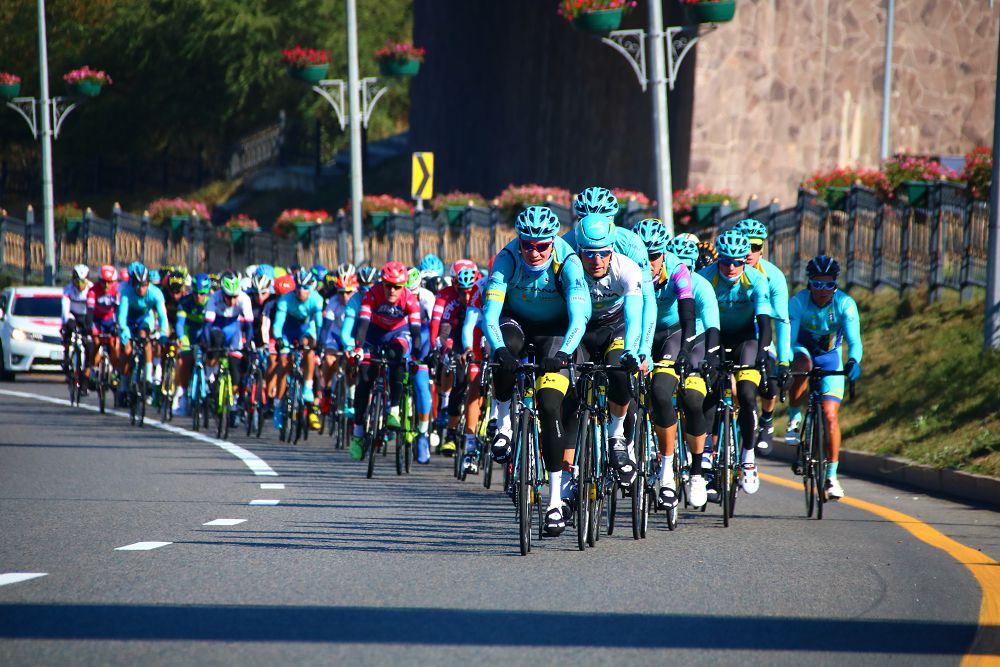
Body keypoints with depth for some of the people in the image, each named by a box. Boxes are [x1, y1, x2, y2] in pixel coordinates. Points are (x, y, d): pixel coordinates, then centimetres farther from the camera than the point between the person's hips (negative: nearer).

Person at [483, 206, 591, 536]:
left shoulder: (567, 262, -26)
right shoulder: (507, 260, -24)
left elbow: (579, 316, -34)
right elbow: (489, 312, -30)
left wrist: (564, 352, -51)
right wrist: (498, 348, -49)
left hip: (555, 330, -1)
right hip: (517, 322, 1)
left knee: (550, 407, -16)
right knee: (506, 351, -37)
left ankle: (555, 500, -11)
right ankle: (504, 425, -12)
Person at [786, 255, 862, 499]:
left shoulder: (845, 304, -24)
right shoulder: (798, 302, -25)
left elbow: (854, 341, -32)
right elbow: (788, 336, -34)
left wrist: (853, 361, -53)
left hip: (830, 357, 1)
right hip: (803, 350, -1)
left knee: (830, 415, -11)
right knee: (803, 366, -39)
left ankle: (832, 475, 0)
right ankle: (794, 419, -17)